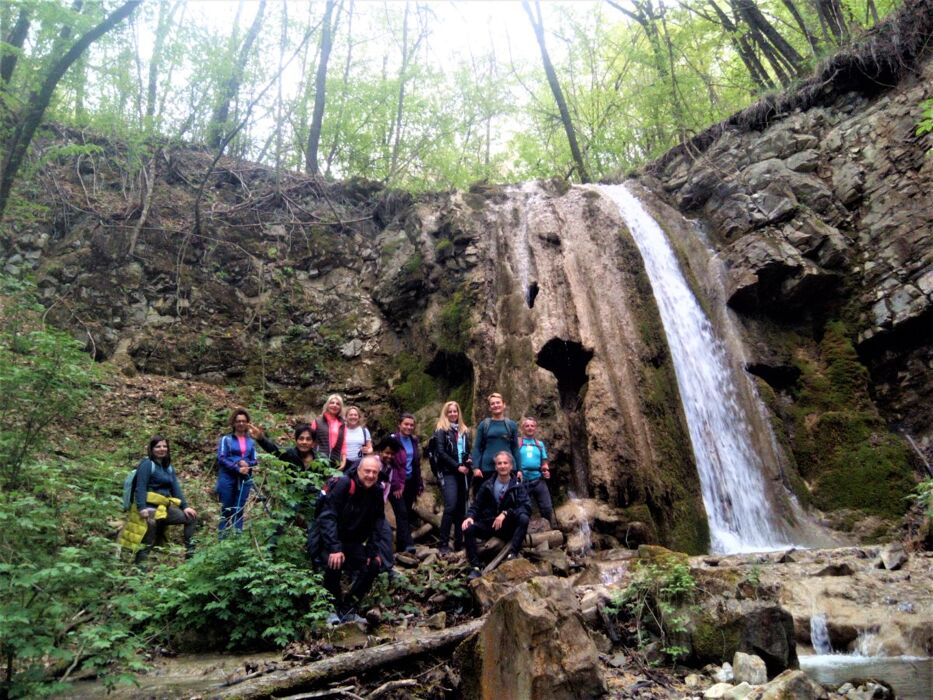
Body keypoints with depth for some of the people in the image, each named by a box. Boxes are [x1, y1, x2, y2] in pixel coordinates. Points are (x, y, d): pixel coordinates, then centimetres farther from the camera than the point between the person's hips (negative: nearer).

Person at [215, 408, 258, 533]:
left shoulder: (251, 441, 8)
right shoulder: (226, 439, -2)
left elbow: (255, 460, 9)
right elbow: (221, 458, -8)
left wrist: (246, 464, -13)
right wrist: (237, 468, -16)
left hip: (245, 479, 3)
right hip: (228, 478, -3)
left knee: (239, 510, 5)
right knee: (226, 510, 2)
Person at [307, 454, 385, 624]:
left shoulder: (376, 492, -3)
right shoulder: (343, 484, -22)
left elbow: (376, 525, 3)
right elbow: (327, 517, -27)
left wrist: (372, 551, -9)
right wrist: (334, 549, -35)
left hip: (350, 542, 6)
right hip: (325, 540, -6)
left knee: (373, 564, -10)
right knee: (334, 564, -33)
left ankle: (348, 610, 3)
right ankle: (333, 609, -8)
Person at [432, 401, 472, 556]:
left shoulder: (464, 430, 18)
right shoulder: (441, 430, 0)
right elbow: (441, 452, -9)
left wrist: (469, 461, 1)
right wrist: (457, 466, -14)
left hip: (462, 473, 6)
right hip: (448, 473, -6)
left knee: (461, 508, 5)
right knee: (450, 506, -17)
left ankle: (459, 542, 12)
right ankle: (443, 544, -12)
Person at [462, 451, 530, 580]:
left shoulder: (517, 486, -1)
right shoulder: (487, 485, 6)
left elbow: (526, 507, -15)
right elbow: (476, 505, 6)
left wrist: (505, 513, -29)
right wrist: (470, 517, -17)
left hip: (509, 527, -2)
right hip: (488, 525, 2)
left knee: (524, 518, -32)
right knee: (468, 529, -27)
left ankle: (512, 553, -29)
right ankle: (475, 567, -23)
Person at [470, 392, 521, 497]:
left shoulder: (511, 425, 7)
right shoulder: (483, 424, 5)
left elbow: (515, 448, 10)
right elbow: (477, 447, 3)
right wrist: (476, 467, -7)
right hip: (487, 468, -1)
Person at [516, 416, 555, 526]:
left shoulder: (540, 444, 15)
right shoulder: (517, 443, 5)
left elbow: (544, 463, 17)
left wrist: (546, 470, -3)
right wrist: (516, 472, -15)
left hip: (538, 480, 3)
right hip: (523, 481, -2)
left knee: (547, 508, -3)